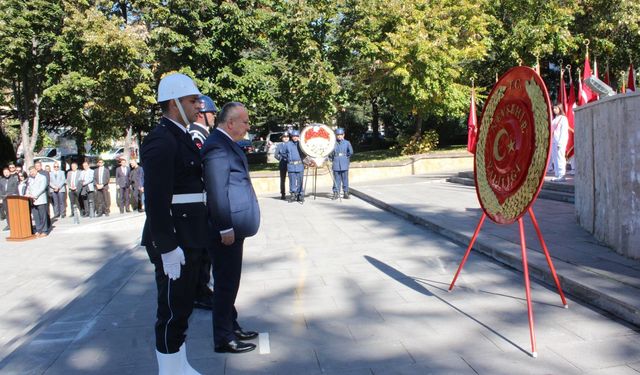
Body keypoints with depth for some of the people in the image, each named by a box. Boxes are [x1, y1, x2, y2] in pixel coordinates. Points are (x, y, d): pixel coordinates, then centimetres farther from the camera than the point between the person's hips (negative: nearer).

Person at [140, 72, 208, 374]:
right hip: (173, 242, -10)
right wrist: (168, 248, -23)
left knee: (182, 308, 19)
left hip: (188, 239, 10)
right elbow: (156, 201, -23)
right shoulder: (161, 141, -17)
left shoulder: (181, 137, 14)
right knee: (172, 311, 2)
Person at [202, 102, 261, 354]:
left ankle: (231, 326, 33)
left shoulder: (226, 144, 14)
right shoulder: (218, 146, -18)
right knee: (226, 283, 0)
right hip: (226, 230, -10)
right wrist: (225, 228, -22)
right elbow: (217, 192, -23)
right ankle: (223, 339, 12)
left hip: (232, 227, 10)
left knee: (229, 282, 19)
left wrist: (231, 226, 17)